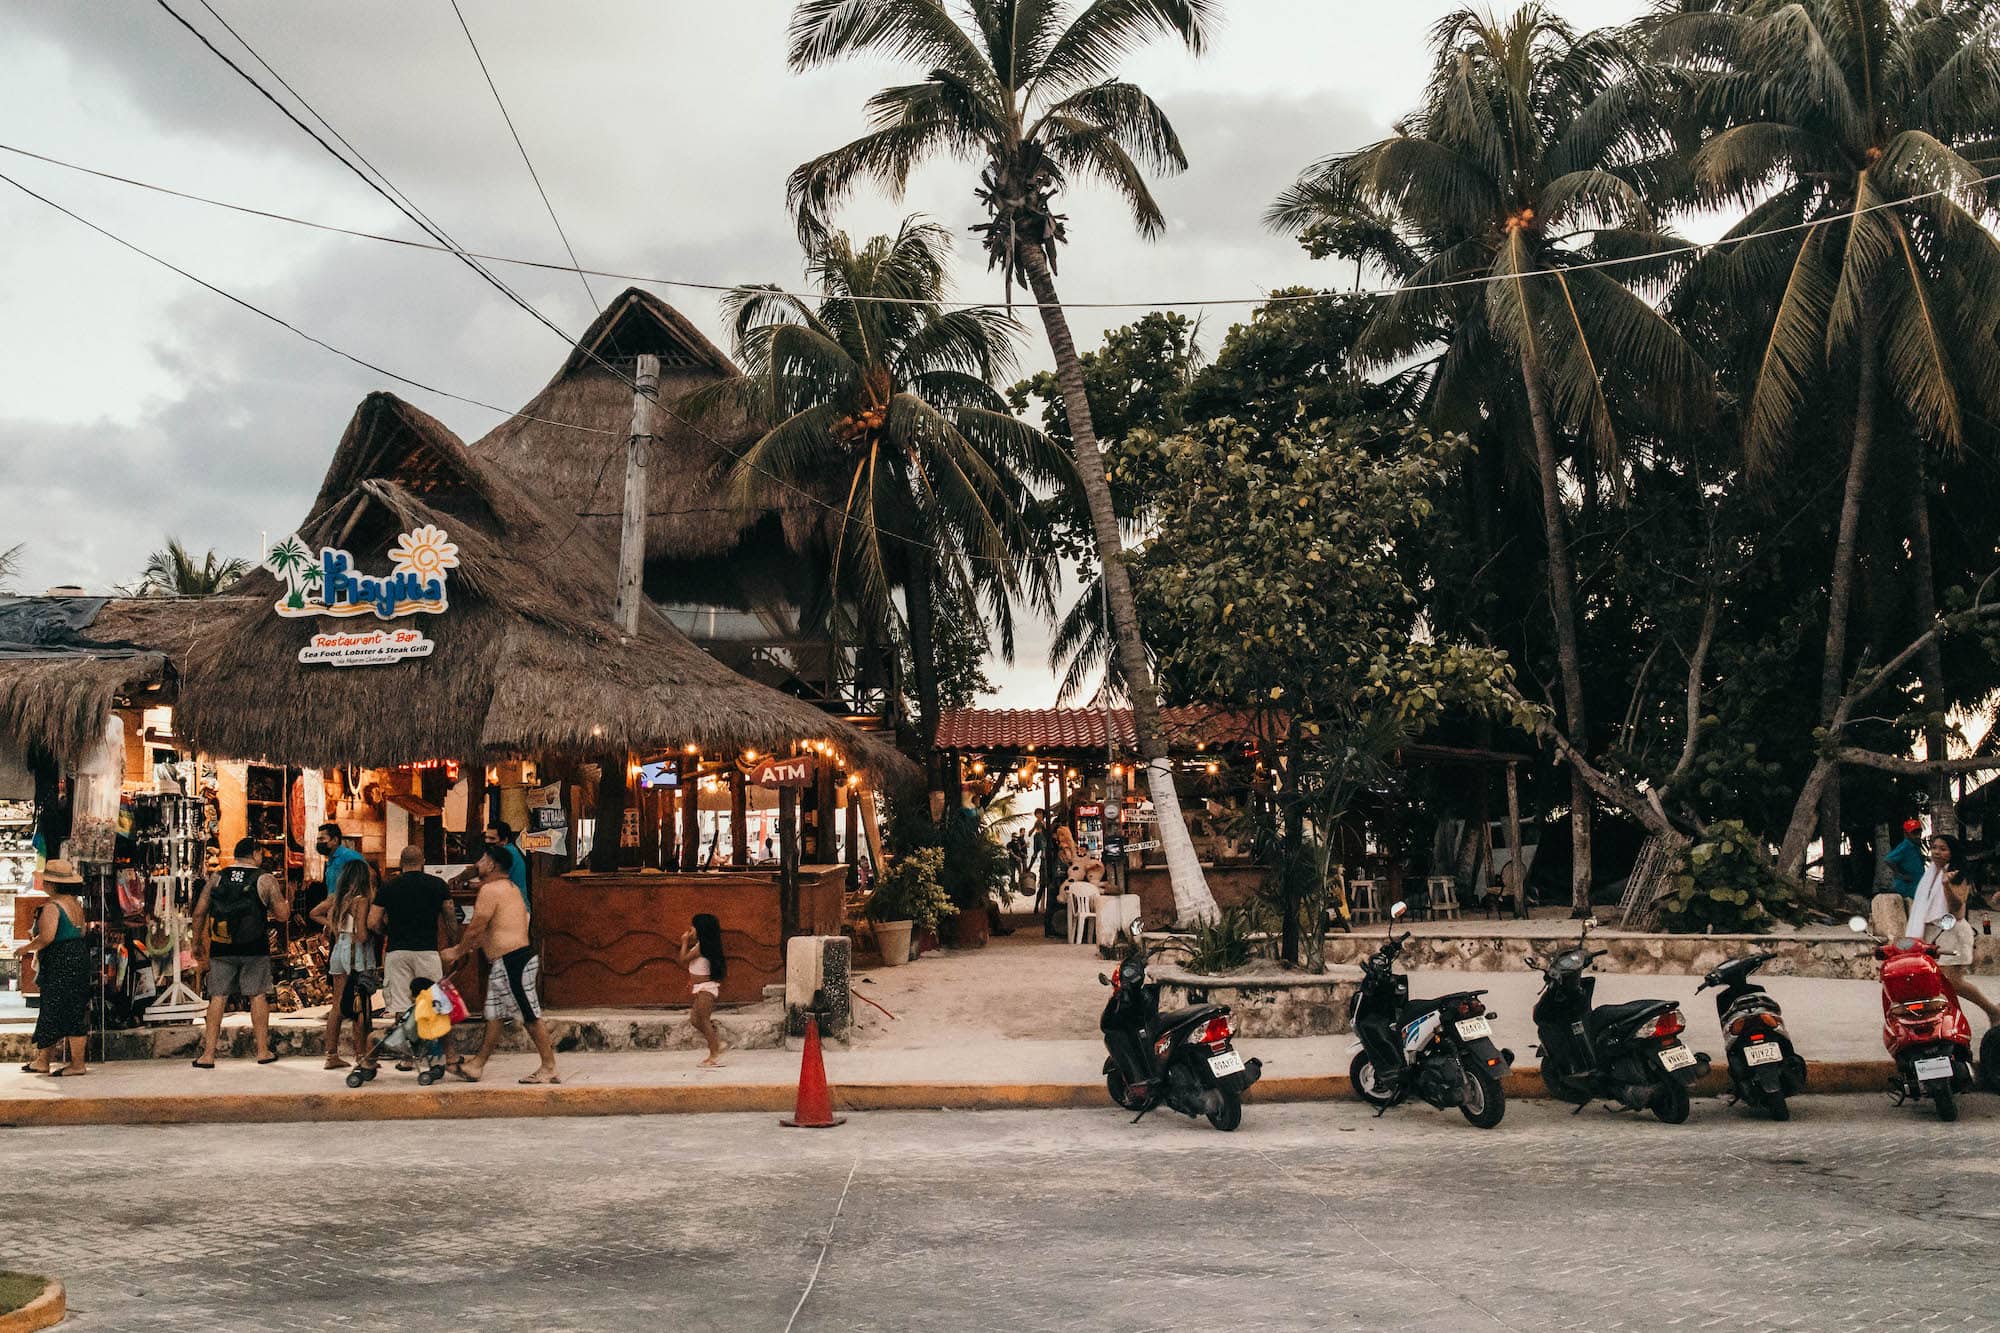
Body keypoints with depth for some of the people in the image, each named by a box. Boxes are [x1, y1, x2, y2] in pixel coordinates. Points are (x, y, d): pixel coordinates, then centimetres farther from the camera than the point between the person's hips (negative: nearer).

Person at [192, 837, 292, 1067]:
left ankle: (208, 1054, 3)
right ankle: (263, 1050, 9)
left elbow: (199, 912, 5)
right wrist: (287, 898, 20)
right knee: (258, 996, 6)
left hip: (221, 949, 2)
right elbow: (282, 914, -1)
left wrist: (197, 942, 16)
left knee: (218, 997, 5)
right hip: (254, 949, -2)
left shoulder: (216, 878, 5)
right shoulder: (266, 880, -2)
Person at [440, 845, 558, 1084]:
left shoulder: (490, 889, -13)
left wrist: (457, 952, 3)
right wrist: (466, 947, 26)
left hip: (512, 962, -11)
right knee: (495, 1016, 14)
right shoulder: (509, 887, 19)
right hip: (505, 964, 11)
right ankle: (477, 1066, 20)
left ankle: (549, 1068, 0)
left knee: (530, 1016, -5)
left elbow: (475, 928, -11)